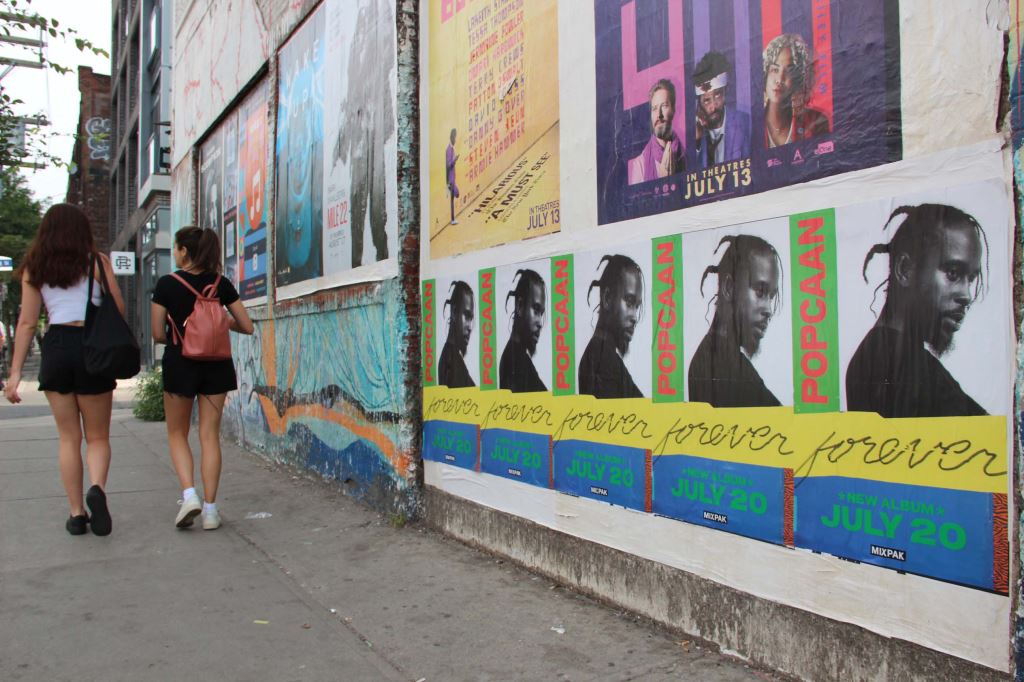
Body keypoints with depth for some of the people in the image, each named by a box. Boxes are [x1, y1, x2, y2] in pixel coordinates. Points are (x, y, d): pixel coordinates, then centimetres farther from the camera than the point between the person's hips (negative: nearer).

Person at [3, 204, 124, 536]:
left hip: (55, 347, 2)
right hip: (93, 349, -2)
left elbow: (27, 322, 4)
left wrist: (15, 372, 4)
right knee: (97, 437, 9)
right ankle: (97, 488, -19)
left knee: (69, 438, 12)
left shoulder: (34, 269, 7)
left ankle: (76, 513, 12)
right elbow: (119, 311, -1)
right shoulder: (97, 262, 2)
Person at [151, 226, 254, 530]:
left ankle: (189, 494, -5)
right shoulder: (221, 284, 0)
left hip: (179, 363, -2)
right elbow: (247, 327, 1)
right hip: (216, 365, 2)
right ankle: (210, 509, 5)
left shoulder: (166, 284, -6)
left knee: (177, 433, 14)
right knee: (209, 435, 6)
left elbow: (158, 334, -5)